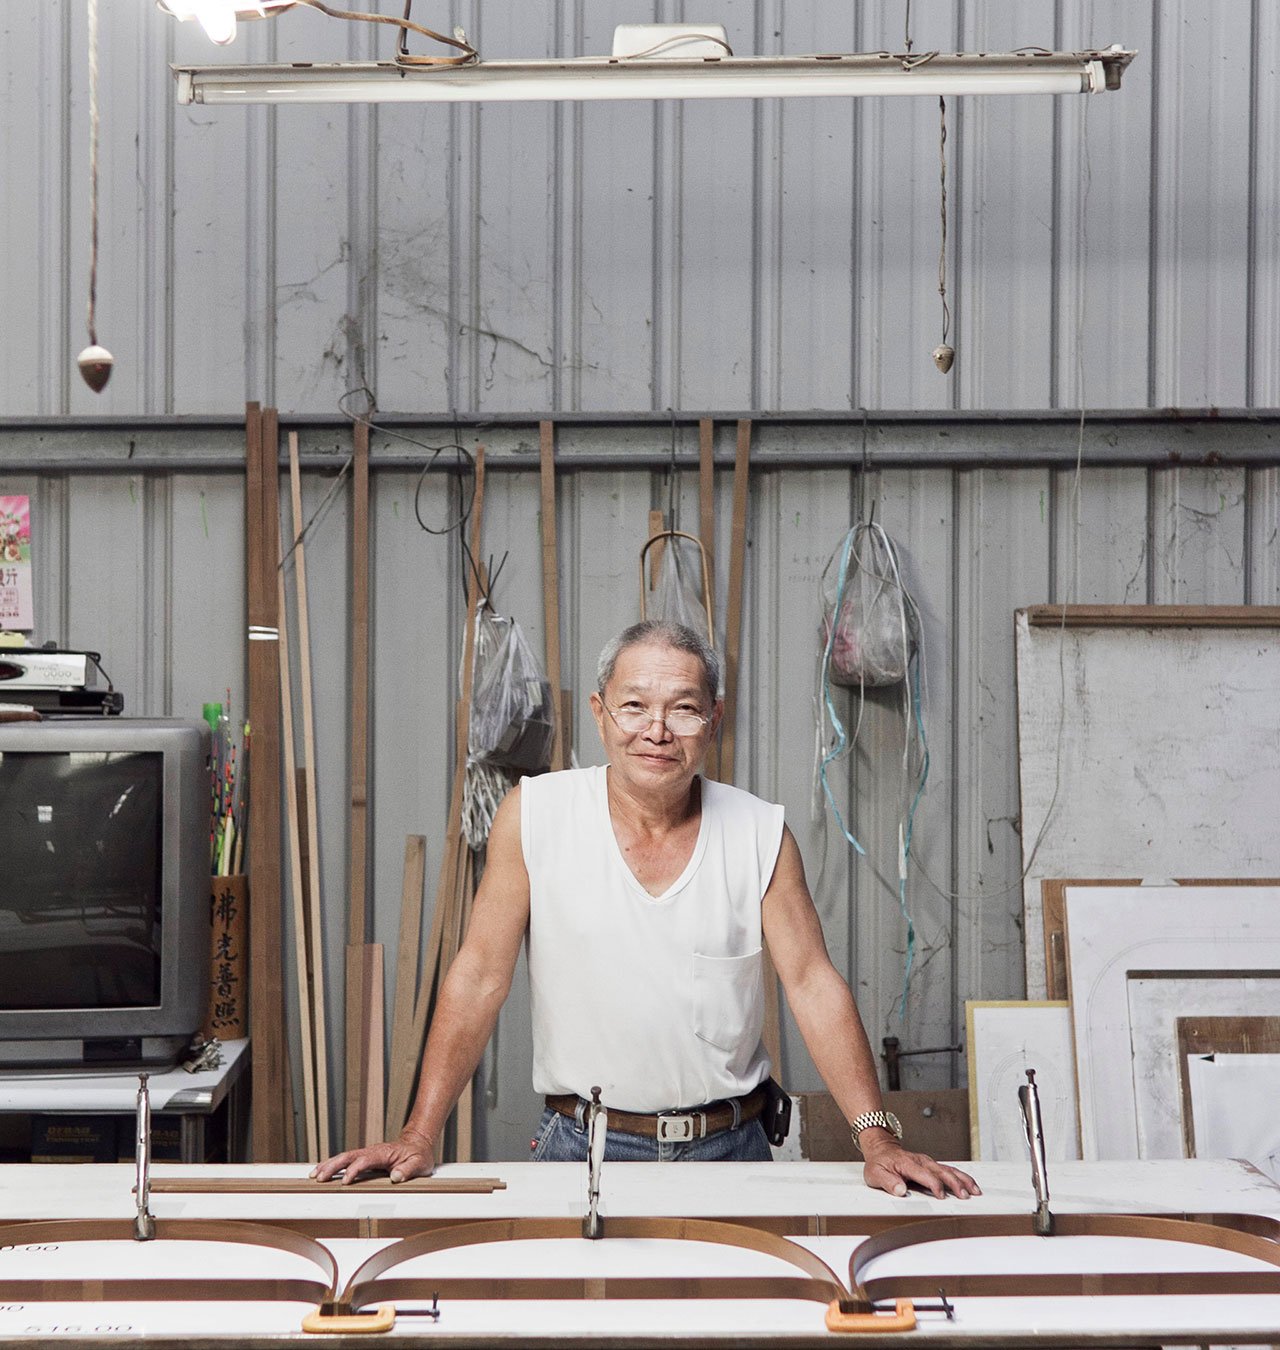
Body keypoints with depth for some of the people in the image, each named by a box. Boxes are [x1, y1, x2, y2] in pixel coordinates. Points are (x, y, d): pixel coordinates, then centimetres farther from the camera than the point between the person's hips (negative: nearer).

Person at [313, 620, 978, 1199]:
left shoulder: (761, 832, 1)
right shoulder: (535, 814, -3)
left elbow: (813, 984, -1)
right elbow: (480, 976, -1)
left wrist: (876, 1137, -11)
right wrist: (418, 1136, -6)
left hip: (730, 1150, 2)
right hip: (583, 1150, -1)